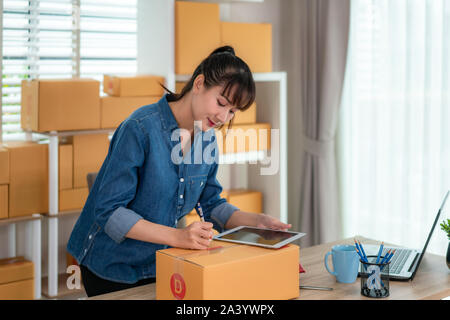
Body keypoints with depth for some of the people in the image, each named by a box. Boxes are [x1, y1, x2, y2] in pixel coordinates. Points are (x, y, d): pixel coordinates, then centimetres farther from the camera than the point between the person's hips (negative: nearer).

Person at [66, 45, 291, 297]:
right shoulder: (140, 128, -23)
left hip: (159, 265, 6)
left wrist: (257, 221, -9)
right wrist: (178, 236, -35)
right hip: (111, 267, -6)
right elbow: (109, 211, -26)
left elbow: (212, 204, 8)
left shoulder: (207, 138, -2)